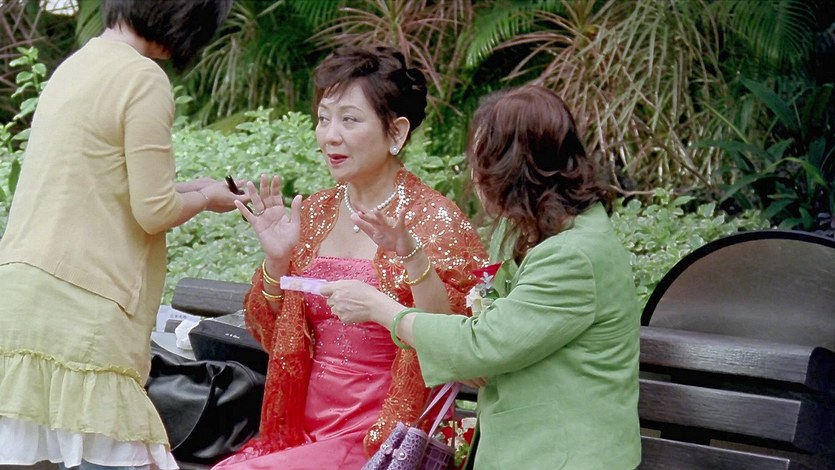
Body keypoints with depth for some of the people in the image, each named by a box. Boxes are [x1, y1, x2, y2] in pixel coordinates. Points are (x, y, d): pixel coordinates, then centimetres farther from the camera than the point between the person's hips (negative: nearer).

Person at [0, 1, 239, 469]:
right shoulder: (144, 79, -10)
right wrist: (206, 199, 8)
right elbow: (153, 213, -11)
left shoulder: (77, 64, 16)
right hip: (83, 311, -8)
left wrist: (185, 189, 20)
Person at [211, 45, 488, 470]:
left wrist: (412, 255, -27)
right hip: (304, 427, 5)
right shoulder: (314, 213, 9)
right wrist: (276, 259, -3)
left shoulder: (435, 220, -8)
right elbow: (271, 338, 13)